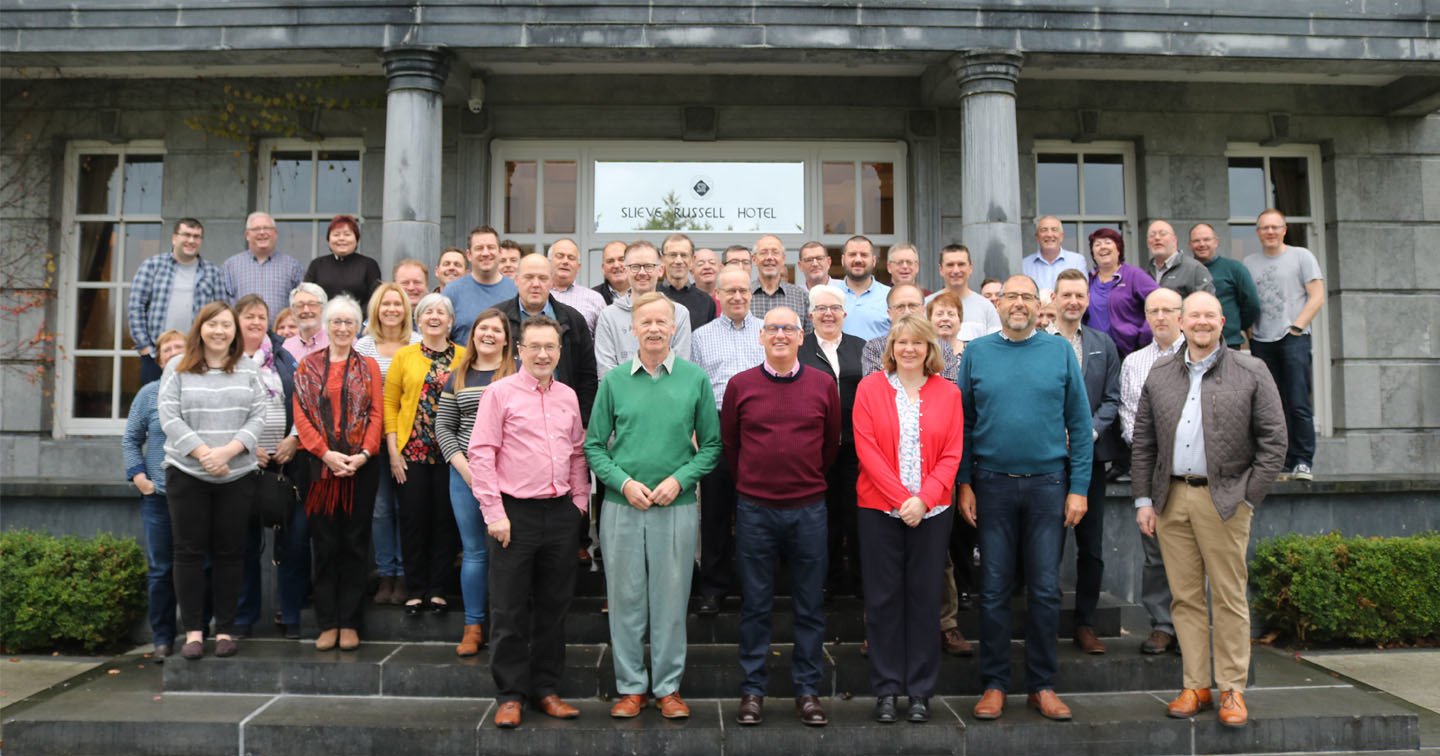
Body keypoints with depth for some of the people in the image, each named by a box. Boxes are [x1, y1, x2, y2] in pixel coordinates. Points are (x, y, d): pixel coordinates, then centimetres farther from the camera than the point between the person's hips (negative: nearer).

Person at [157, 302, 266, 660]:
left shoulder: (247, 368, 7)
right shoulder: (178, 367, 4)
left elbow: (257, 418, 2)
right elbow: (169, 417, -3)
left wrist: (227, 451, -13)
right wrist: (203, 453, -13)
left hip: (237, 475, 1)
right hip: (186, 473, -1)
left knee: (229, 550, 4)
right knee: (189, 550, 3)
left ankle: (225, 629, 13)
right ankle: (193, 630, 11)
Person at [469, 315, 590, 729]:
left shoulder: (568, 396, 11)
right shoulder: (500, 392, -4)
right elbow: (481, 454, -8)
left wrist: (579, 503, 10)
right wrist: (494, 512, -12)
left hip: (560, 513, 5)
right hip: (515, 513, -4)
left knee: (554, 606, 12)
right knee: (510, 610, 4)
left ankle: (545, 688, 25)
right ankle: (510, 694, 16)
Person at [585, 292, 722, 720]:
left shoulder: (695, 379, 1)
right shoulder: (614, 381, 3)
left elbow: (711, 445, 3)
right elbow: (594, 446, 5)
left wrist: (679, 479, -11)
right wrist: (624, 482, -9)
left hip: (677, 507, -1)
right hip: (622, 505, 1)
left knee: (671, 600, 7)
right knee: (626, 598, 8)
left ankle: (668, 687, 22)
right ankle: (631, 686, 23)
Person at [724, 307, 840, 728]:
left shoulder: (823, 385, 3)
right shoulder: (740, 385, 1)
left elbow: (831, 444, 12)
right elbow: (728, 444, 10)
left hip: (808, 510, 1)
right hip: (754, 510, 0)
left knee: (810, 606, 8)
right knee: (755, 605, 8)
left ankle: (807, 690, 21)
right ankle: (753, 690, 20)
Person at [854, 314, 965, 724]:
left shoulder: (948, 393, 5)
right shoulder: (869, 388, 2)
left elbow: (952, 454, 1)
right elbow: (866, 448, -6)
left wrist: (924, 499, -13)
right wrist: (901, 497, -13)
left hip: (931, 510, 1)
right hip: (879, 508, -1)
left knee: (924, 597, 6)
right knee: (883, 598, 4)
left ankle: (920, 692, 18)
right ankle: (886, 690, 16)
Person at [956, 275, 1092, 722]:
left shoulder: (1060, 351, 4)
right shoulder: (976, 352, 4)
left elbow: (1079, 424, 3)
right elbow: (962, 423, 5)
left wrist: (1079, 488, -3)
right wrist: (963, 483, -2)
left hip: (1048, 483, 0)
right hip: (992, 484, 0)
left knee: (1045, 589, 6)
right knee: (993, 589, 5)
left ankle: (1042, 686, 19)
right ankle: (994, 685, 16)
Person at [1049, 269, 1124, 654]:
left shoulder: (1103, 344, 12)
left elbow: (1112, 398, 8)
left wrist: (1090, 431, -8)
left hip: (1091, 454, 4)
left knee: (1092, 547, 7)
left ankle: (1085, 624, 18)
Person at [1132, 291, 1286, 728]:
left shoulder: (1251, 373, 3)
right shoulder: (1159, 374, 11)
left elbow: (1273, 440, 0)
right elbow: (1143, 441, 11)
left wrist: (1249, 498, -6)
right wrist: (1144, 499, 5)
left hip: (1223, 500, -3)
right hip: (1171, 499, 3)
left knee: (1229, 599, 2)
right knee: (1185, 597, 7)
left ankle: (1232, 691, 13)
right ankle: (1195, 687, 16)